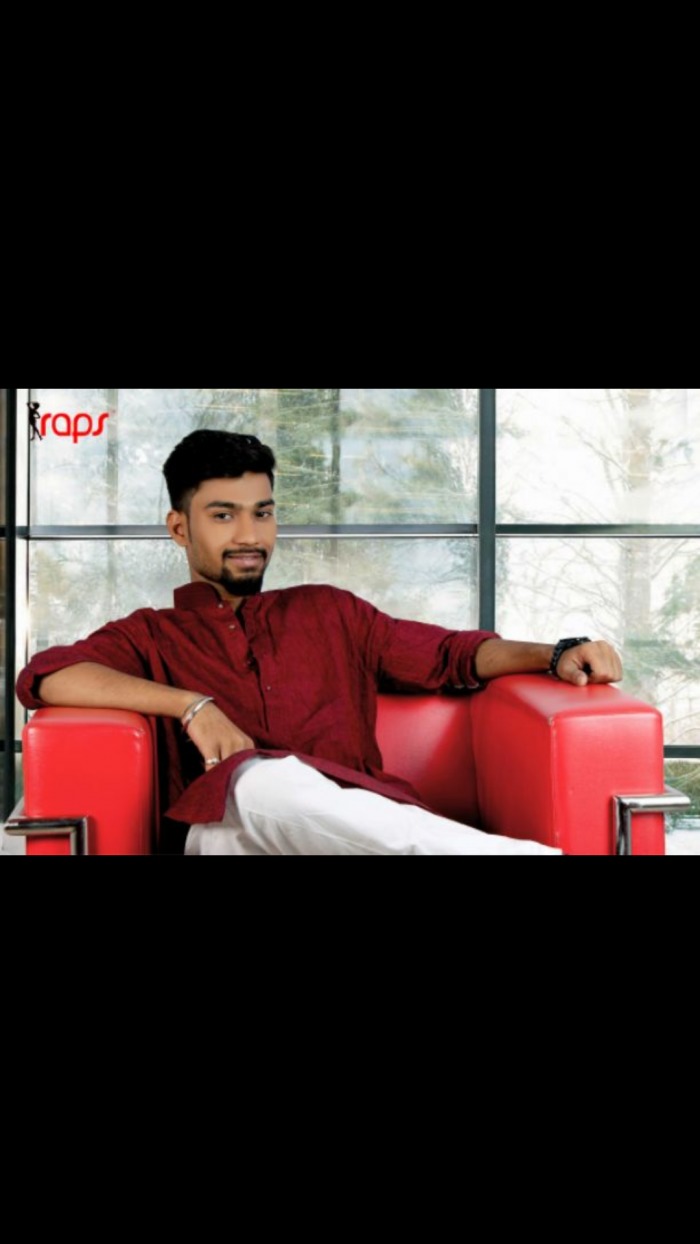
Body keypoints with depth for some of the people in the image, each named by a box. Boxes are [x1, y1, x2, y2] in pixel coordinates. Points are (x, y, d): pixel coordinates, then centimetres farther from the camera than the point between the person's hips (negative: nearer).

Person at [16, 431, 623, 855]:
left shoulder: (329, 611, 29)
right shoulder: (151, 637, 21)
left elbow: (448, 652, 22)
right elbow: (43, 677, 2)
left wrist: (555, 655, 3)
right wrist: (192, 705, -8)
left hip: (358, 819, 2)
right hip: (230, 827, -1)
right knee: (266, 779, -38)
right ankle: (536, 852, -41)